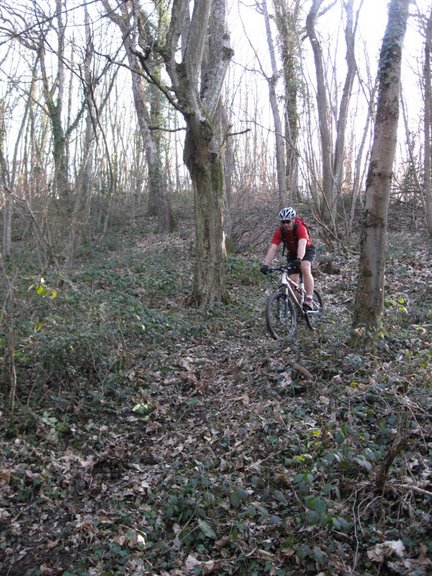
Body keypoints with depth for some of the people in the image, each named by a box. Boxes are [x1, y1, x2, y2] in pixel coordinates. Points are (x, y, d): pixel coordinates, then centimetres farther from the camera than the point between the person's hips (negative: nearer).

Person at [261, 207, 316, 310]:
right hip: (292, 253, 4)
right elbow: (272, 249, -29)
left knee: (305, 268, -32)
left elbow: (302, 245, -46)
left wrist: (299, 259, -63)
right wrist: (265, 265, -42)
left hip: (306, 250, -4)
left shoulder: (300, 228, -32)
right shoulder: (279, 232, -22)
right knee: (292, 280, -6)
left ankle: (309, 300, -32)